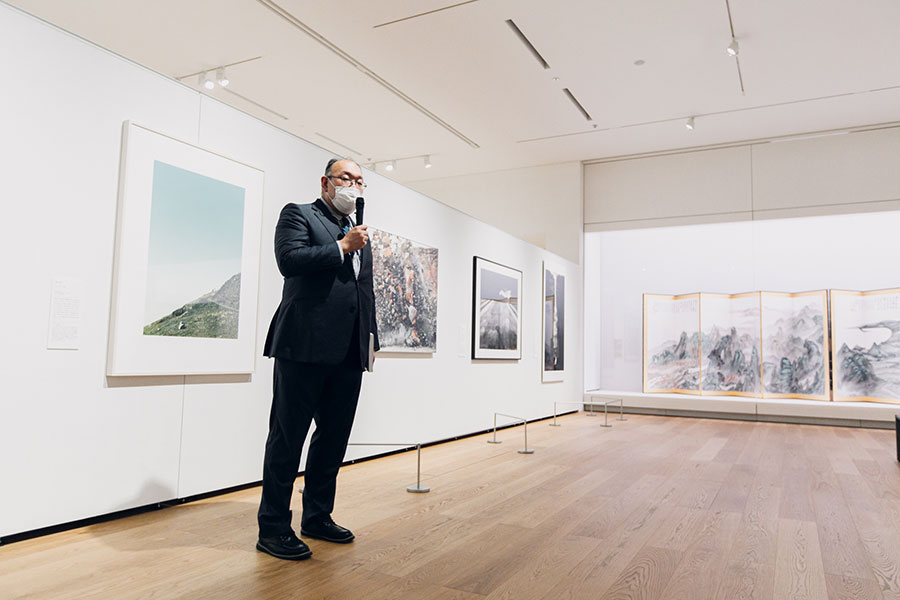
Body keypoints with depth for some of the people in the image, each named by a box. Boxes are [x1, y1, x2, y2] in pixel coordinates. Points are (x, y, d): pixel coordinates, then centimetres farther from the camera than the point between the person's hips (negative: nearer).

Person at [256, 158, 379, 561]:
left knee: (334, 437, 13)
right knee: (287, 437, 1)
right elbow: (289, 260, -15)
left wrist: (370, 336, 16)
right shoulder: (298, 215, 3)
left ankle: (317, 516, 27)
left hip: (349, 352, 7)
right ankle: (273, 528, 12)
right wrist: (342, 247, -8)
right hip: (306, 345, -7)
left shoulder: (359, 235, 23)